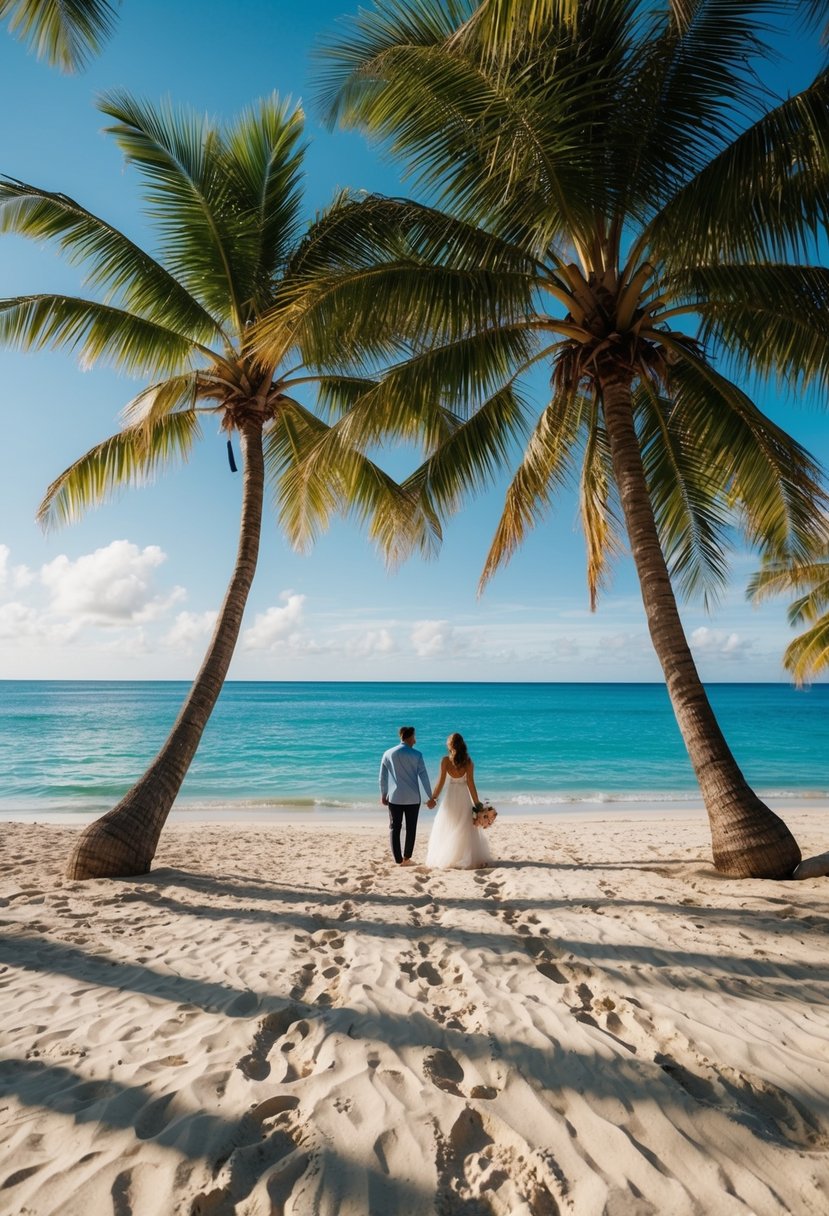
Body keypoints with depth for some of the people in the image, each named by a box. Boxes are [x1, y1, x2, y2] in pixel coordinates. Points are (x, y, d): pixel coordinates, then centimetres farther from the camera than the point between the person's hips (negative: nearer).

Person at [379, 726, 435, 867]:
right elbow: (423, 777, -6)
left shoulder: (388, 754, 0)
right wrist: (430, 797, 1)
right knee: (411, 829, 11)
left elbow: (382, 777, 5)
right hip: (412, 798, -1)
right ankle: (406, 858, 11)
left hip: (394, 797, 2)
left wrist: (383, 795, 17)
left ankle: (398, 859, 7)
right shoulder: (416, 755, -7)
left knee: (394, 828, 9)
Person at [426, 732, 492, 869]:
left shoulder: (446, 760, -9)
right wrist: (477, 803, -3)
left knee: (448, 828, 13)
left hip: (451, 797, -1)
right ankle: (470, 858, 13)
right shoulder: (468, 761, -7)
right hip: (465, 797, 1)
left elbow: (441, 782, -8)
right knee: (467, 829, 13)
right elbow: (470, 783, -8)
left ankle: (446, 858, 14)